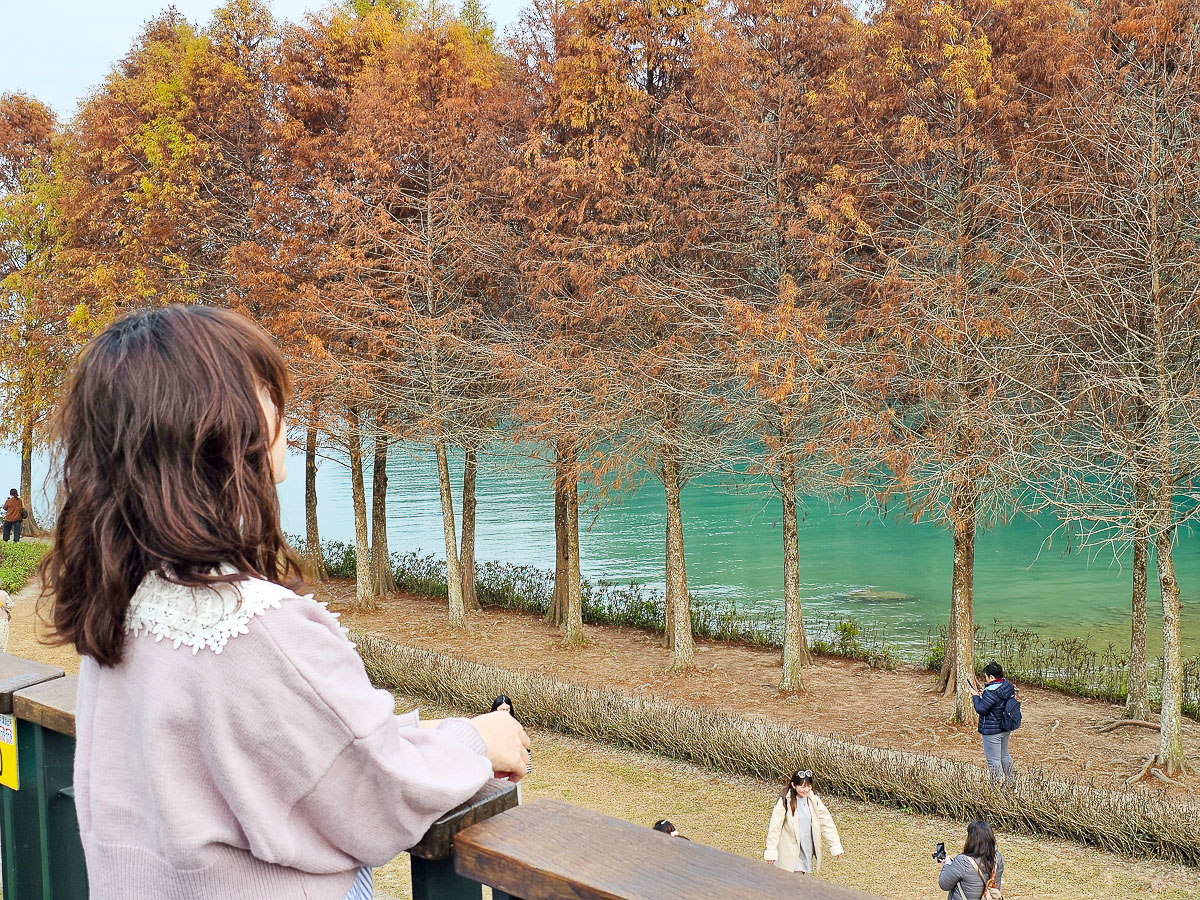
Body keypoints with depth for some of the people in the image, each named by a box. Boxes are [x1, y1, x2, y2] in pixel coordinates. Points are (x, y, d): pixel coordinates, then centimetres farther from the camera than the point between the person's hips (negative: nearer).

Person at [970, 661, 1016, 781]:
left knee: (993, 760, -1)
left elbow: (980, 709, -22)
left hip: (992, 731, -10)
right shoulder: (1008, 684, 1)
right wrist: (983, 694, 8)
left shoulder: (991, 691, -27)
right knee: (1004, 755, 24)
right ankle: (1010, 781, 35)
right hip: (1006, 728, 10)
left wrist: (976, 696, -7)